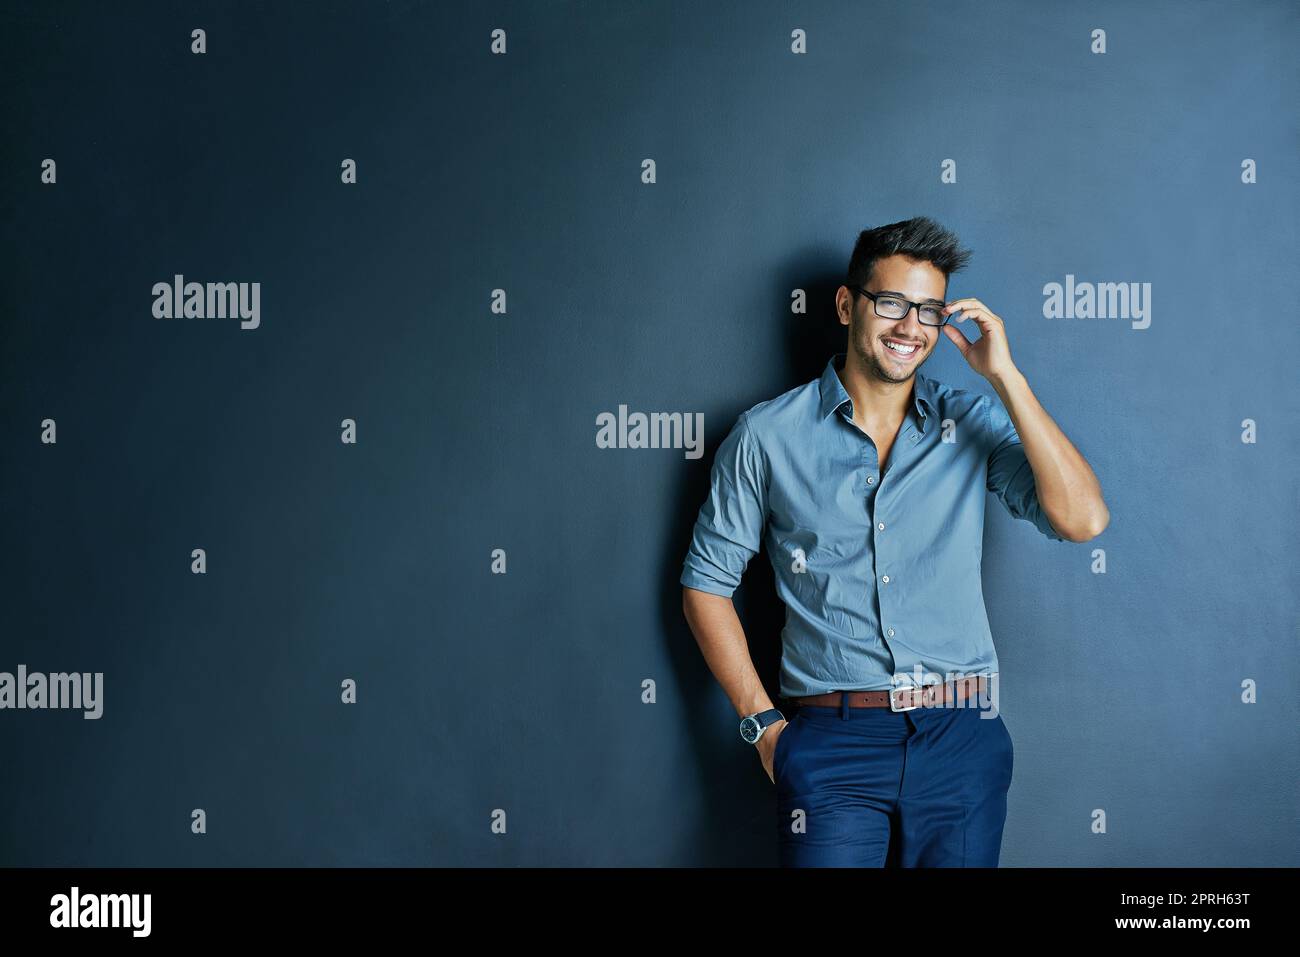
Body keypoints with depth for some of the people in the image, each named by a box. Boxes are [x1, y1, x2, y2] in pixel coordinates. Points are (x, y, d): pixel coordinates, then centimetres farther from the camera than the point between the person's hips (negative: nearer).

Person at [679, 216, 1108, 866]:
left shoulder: (974, 423, 5)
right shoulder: (768, 435, 2)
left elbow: (1082, 520, -8)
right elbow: (706, 582, 6)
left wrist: (1004, 375, -10)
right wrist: (762, 722, 0)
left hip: (962, 742, 2)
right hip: (833, 744, -1)